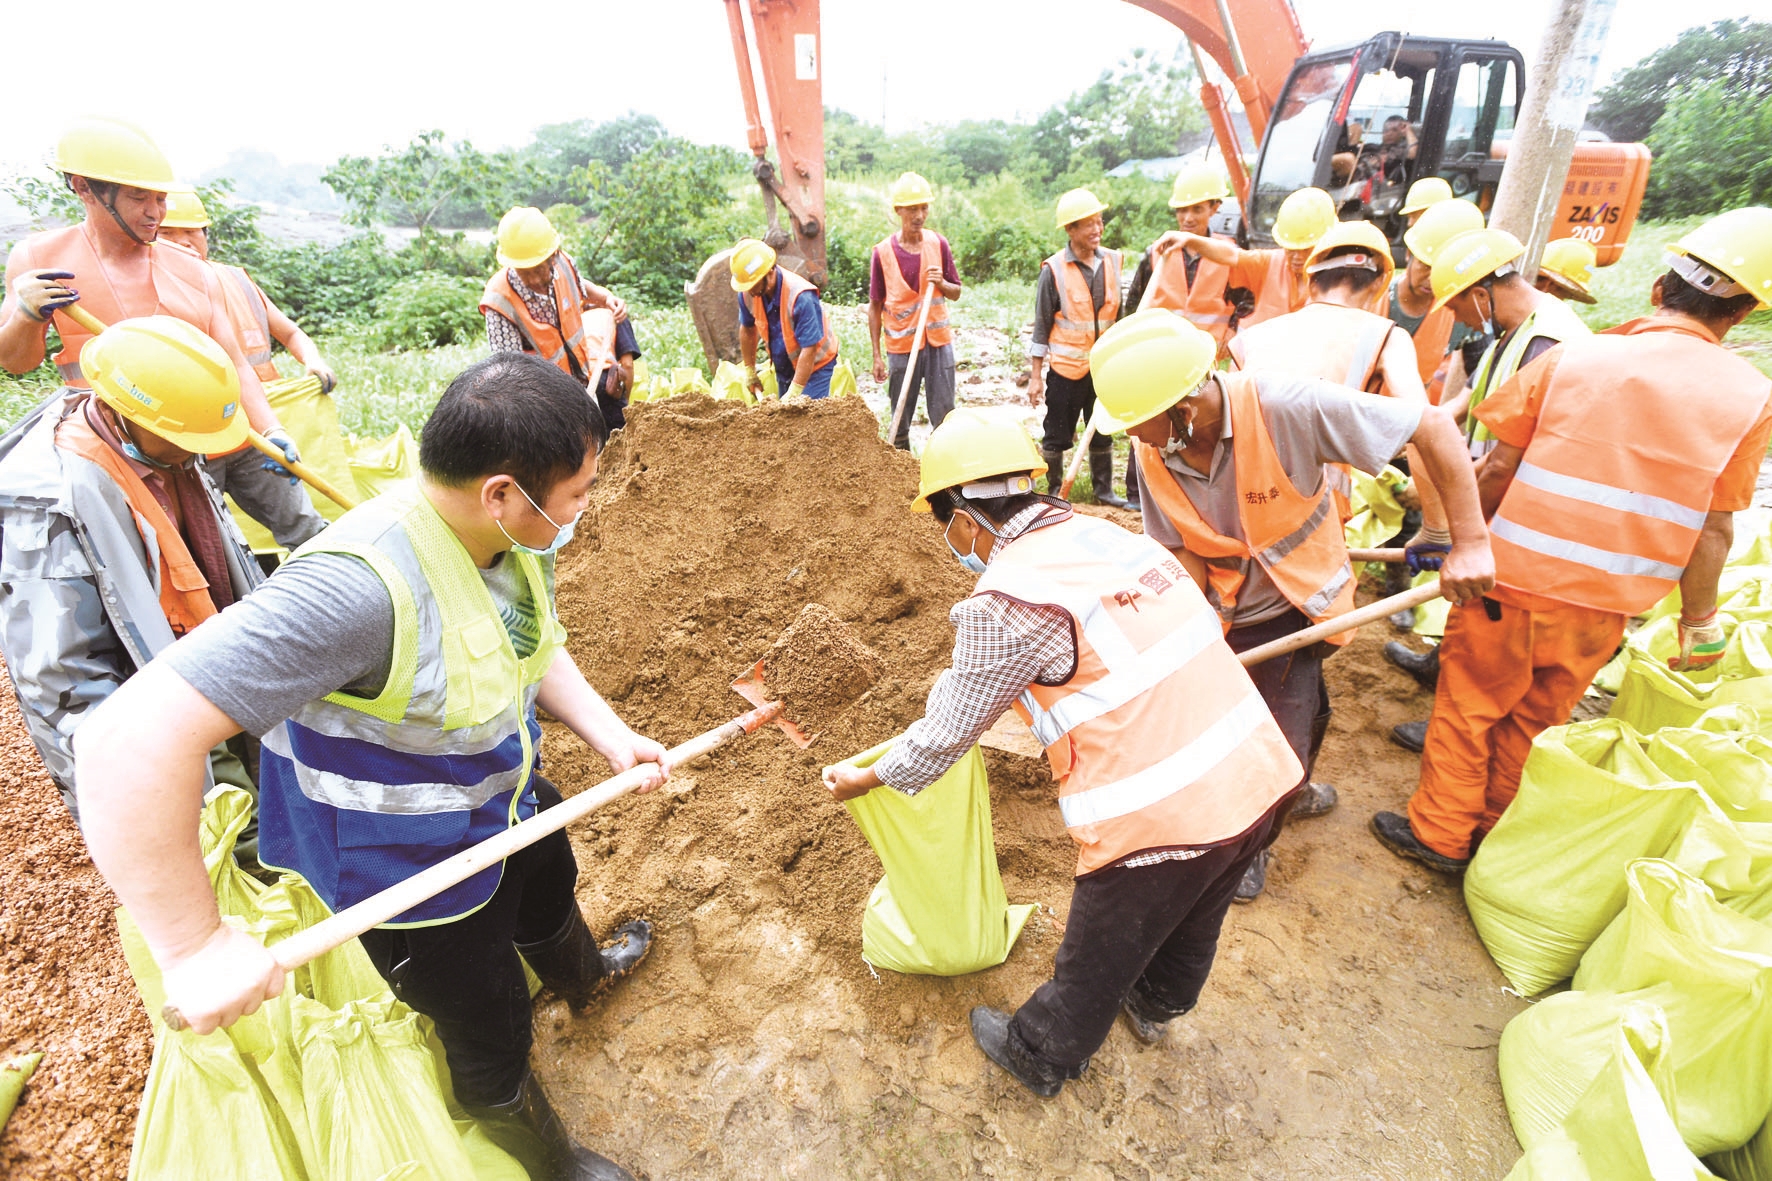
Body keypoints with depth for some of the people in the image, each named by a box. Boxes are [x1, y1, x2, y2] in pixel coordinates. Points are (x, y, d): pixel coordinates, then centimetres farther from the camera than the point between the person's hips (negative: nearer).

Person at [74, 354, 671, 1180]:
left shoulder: (516, 537, -16)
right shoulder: (361, 586, -43)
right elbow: (131, 739, -44)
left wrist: (607, 734, -8)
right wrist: (196, 948, -37)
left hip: (508, 799, 8)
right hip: (408, 866, -7)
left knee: (551, 891, 37)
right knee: (491, 1035, 18)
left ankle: (582, 974, 74)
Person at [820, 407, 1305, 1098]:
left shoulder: (1003, 600, -17)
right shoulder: (1106, 535, 7)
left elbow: (948, 731, -6)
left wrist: (865, 779, 13)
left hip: (1161, 819, -7)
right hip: (1260, 774, 8)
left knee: (1094, 961, 20)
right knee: (1191, 922, 33)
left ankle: (1040, 1059, 47)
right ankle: (1155, 1006, 62)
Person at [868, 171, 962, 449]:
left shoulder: (938, 244, 2)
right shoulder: (883, 252, -4)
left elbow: (956, 292, 9)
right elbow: (875, 307, 0)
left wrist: (940, 283, -15)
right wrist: (876, 356, -3)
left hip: (939, 342, 1)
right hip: (900, 346, -1)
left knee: (944, 420, 3)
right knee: (900, 423, 7)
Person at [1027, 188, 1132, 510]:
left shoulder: (1112, 261, 3)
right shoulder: (1054, 269, -10)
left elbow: (1118, 314, 12)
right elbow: (1041, 326, -7)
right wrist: (1035, 376, -9)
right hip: (1066, 366, -4)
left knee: (1103, 432, 13)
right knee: (1057, 435, 4)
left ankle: (1104, 490, 26)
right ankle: (1054, 493, 19)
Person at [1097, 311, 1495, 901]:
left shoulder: (1287, 405, -30)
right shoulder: (1150, 453, -17)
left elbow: (1434, 425, -23)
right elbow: (1184, 550, -9)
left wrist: (1471, 542, -24)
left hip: (1295, 611, -3)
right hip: (1221, 613, 3)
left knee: (1282, 748, -3)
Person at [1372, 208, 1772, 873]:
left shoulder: (1570, 357, -8)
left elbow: (1496, 469, -6)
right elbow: (1713, 528, -2)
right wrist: (1700, 620, 10)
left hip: (1513, 580, -2)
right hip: (1604, 606, 3)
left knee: (1468, 708, 12)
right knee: (1535, 721, 19)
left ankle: (1439, 834, 23)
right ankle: (1494, 832, 35)